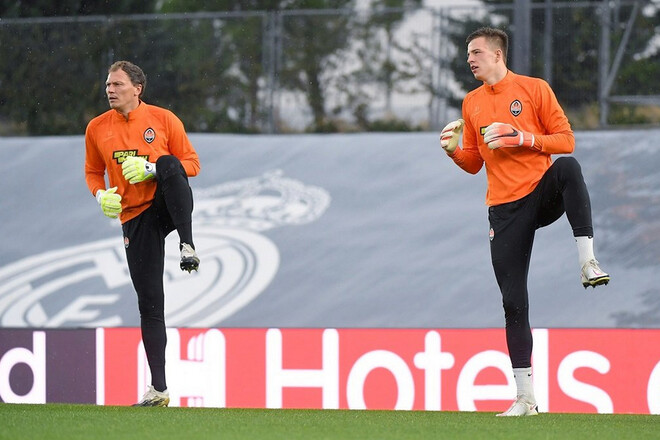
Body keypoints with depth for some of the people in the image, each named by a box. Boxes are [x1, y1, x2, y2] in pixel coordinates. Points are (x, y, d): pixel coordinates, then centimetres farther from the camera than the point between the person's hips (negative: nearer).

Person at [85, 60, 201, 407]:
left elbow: (191, 164, 0)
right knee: (149, 303, -1)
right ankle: (158, 389, 4)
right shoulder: (97, 129, 5)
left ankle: (187, 245, -36)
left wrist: (152, 169, -15)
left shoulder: (164, 119, -2)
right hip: (134, 218, 2)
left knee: (168, 163, -35)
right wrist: (101, 195, -4)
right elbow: (93, 171, 18)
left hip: (169, 205, -2)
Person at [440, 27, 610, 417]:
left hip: (543, 193, -3)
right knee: (513, 303, 0)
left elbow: (566, 141, -3)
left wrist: (524, 138, -17)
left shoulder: (534, 89, 0)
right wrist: (453, 151, -4)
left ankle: (588, 261, -46)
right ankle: (525, 398, 4)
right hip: (506, 208, 3)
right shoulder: (472, 103, 13)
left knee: (568, 167, -39)